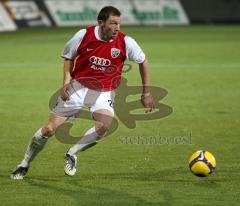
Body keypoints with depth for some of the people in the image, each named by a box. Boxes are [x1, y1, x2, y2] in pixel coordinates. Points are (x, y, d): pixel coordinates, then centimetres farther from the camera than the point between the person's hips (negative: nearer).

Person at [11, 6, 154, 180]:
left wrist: (147, 93, 3)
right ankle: (25, 165, 20)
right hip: (78, 87, 0)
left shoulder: (125, 42, -15)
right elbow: (68, 57, 5)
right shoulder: (83, 35, -14)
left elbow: (143, 61, 3)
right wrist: (67, 81, -9)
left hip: (104, 92, 0)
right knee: (49, 129, -3)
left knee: (104, 126, -30)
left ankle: (72, 154, -5)